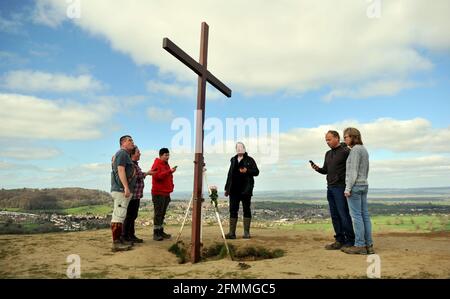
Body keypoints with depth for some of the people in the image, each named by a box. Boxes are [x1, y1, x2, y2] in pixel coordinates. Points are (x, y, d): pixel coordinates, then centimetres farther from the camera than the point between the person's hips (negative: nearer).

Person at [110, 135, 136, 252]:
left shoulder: (125, 155, 23)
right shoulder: (122, 153, -8)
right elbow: (121, 170, -19)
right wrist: (126, 187, -25)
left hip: (122, 190, 11)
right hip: (121, 189, -11)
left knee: (120, 215, 14)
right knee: (118, 216, -12)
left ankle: (119, 239, 21)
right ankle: (116, 243, -12)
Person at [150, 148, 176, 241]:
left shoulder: (166, 164, 20)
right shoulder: (156, 164, -7)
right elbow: (157, 176, -22)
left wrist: (171, 187, 18)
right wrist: (170, 171, -27)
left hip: (166, 193, 8)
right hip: (159, 193, -8)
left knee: (162, 213, 10)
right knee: (158, 213, -7)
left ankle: (161, 232, 16)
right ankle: (156, 233, -4)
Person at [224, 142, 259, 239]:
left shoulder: (249, 160, 4)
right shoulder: (233, 160, 16)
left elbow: (256, 172, -1)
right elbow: (230, 174, 18)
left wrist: (247, 171, -19)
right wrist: (227, 188, 15)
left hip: (245, 190, -4)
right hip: (234, 190, 4)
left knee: (246, 210, 2)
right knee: (233, 210, 2)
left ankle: (246, 232, 8)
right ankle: (232, 232, 7)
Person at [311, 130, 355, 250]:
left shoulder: (345, 151, -7)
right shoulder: (328, 154, 17)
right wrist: (317, 168, -1)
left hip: (340, 187, -8)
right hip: (330, 188, 8)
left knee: (344, 215, -5)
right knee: (335, 216, 9)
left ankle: (350, 241, 5)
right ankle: (340, 241, 16)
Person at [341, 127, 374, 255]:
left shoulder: (355, 150, -13)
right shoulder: (364, 150, 16)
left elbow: (353, 171, -18)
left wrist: (348, 188, -17)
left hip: (354, 186, -9)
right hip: (363, 186, 9)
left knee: (356, 216, -5)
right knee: (364, 215, 8)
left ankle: (359, 246, -1)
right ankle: (368, 245, 11)